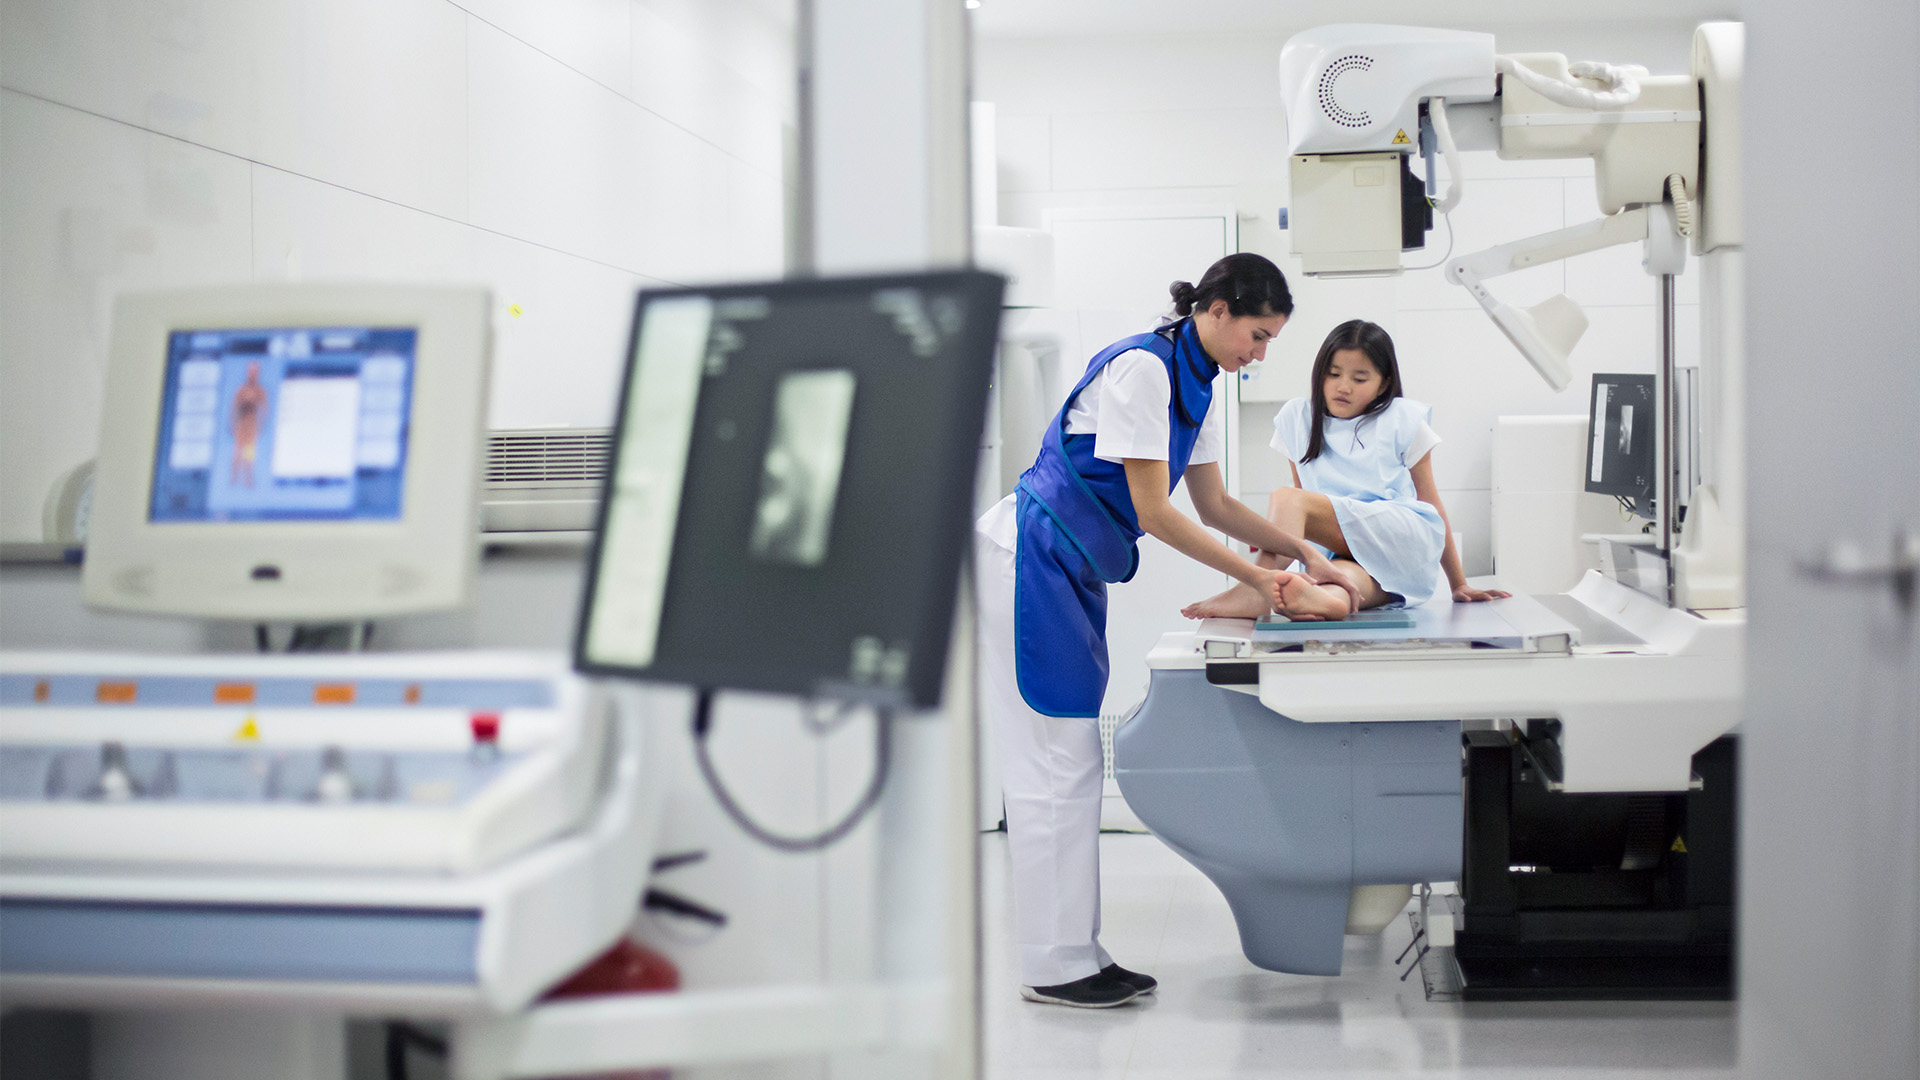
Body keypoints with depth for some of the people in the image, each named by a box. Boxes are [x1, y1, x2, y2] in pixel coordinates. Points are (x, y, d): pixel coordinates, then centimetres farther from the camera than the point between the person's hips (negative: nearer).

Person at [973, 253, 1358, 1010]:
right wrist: (1258, 579, -15)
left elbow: (1214, 503, 19)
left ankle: (1076, 953, 14)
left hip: (1072, 576, 10)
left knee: (1070, 765, 9)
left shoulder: (1197, 388, 12)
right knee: (1054, 764, -7)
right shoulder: (1140, 368, -18)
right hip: (1026, 565, -10)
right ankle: (1054, 966, -1)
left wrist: (1306, 556, 11)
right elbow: (1153, 512, -19)